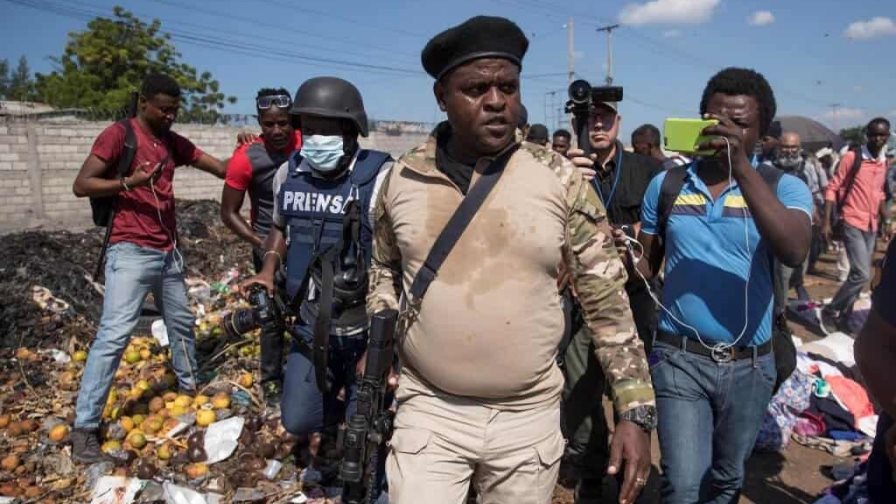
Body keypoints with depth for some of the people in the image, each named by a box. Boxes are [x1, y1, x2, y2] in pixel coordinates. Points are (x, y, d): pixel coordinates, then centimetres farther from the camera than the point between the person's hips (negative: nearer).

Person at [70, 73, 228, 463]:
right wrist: (129, 182, -25)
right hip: (131, 252, -7)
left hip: (169, 252, 7)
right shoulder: (118, 135, -7)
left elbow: (220, 169, 14)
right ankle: (84, 427, -3)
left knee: (181, 322, 20)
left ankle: (190, 385, 41)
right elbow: (81, 185, -10)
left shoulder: (174, 142, 12)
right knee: (114, 335, -11)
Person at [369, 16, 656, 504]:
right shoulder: (402, 179, -3)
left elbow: (607, 299, -4)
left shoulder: (560, 181, -8)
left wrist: (636, 411, -7)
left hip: (529, 417, 0)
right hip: (429, 411, 1)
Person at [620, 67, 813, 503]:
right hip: (679, 357, 0)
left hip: (749, 364, 1)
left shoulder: (783, 187, -6)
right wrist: (627, 254, -17)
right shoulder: (666, 185, -1)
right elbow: (647, 267, 7)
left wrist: (741, 167, -32)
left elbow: (794, 252, -27)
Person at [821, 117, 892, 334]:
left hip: (872, 226, 7)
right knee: (862, 274, -15)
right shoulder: (851, 157, -9)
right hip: (853, 223, -7)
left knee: (858, 274, 10)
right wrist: (826, 222, -14)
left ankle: (843, 317, 21)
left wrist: (886, 217, 11)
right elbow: (832, 189, -9)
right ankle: (830, 310, 1)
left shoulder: (884, 162, 9)